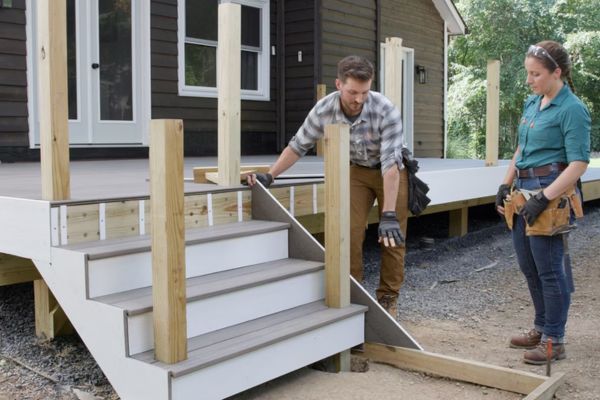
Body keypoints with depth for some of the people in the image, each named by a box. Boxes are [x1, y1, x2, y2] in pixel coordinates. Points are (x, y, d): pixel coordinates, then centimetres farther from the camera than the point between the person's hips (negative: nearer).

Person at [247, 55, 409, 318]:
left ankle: (388, 298, 11)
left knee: (393, 236, -3)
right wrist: (269, 176, -12)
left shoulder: (386, 111, -33)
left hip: (392, 171, -2)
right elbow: (298, 145, -9)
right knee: (350, 232, -8)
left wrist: (388, 214, -40)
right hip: (356, 171, 2)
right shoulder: (324, 109, -23)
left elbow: (390, 162, -36)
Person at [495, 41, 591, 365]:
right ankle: (542, 328, 32)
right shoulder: (531, 103, 12)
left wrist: (544, 198, -23)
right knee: (529, 266, 16)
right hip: (525, 189, 8)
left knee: (549, 268, 0)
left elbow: (579, 164, -18)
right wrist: (506, 185, 12)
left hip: (551, 190, -8)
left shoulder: (571, 109, -12)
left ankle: (554, 340, 13)